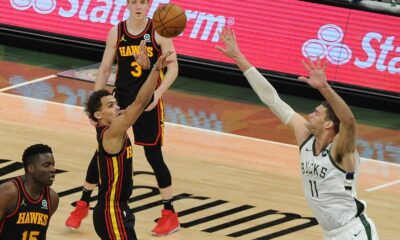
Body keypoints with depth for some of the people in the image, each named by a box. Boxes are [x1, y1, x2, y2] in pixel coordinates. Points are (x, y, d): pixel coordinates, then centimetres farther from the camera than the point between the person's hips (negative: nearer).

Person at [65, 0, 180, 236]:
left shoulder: (158, 32, -10)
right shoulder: (116, 33, -3)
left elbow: (173, 68, -11)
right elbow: (105, 69, 5)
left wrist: (158, 93, -25)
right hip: (120, 99, 3)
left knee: (154, 155, 0)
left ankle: (170, 214, 11)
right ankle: (83, 205, 23)